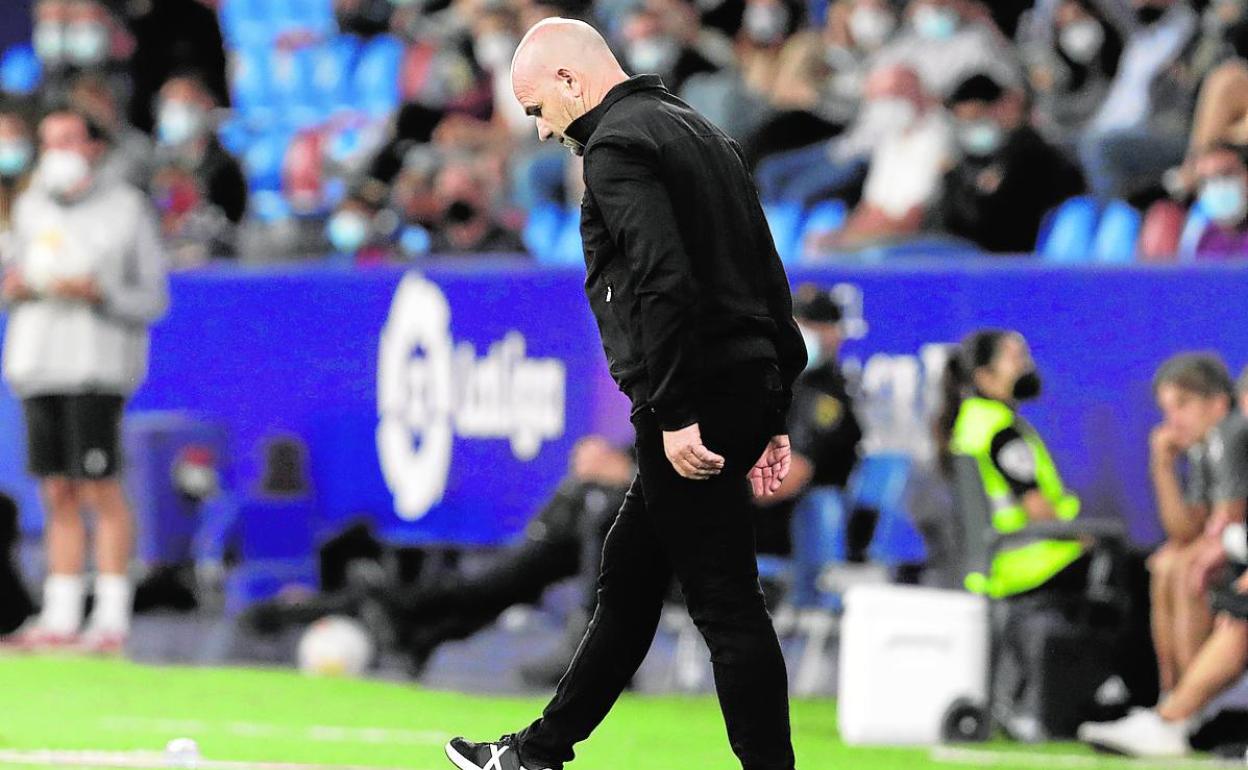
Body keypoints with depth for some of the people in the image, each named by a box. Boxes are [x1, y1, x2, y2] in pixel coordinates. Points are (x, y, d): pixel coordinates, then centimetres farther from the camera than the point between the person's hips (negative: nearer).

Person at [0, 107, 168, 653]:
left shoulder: (127, 208, 0)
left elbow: (153, 300, -1)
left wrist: (99, 293, -16)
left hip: (97, 364, -5)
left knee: (100, 489, -9)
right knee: (57, 494, 6)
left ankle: (112, 617, -6)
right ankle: (60, 618, 9)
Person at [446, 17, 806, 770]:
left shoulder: (618, 146, -10)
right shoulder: (701, 132, 19)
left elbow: (663, 281, -23)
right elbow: (769, 281, 19)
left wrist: (676, 413, -23)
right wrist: (772, 414, 19)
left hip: (692, 411, -10)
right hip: (747, 391, 10)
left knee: (726, 604, -7)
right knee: (628, 576, 19)